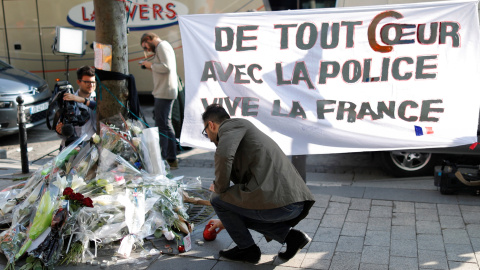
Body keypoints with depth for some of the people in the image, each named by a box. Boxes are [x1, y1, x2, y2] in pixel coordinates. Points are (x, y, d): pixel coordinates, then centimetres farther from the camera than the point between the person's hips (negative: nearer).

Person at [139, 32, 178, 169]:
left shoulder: (162, 46, -9)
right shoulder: (162, 47, 22)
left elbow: (166, 67, -21)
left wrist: (151, 65, -9)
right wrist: (151, 67, 11)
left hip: (164, 93, -11)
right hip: (163, 92, 11)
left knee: (162, 126, -10)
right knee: (166, 125, 14)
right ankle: (171, 159, 20)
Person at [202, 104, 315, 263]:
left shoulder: (231, 125, 4)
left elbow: (224, 155, -21)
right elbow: (244, 185, 42)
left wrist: (219, 188, -2)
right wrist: (225, 221, 51)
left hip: (276, 202, -9)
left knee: (217, 199, 10)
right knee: (239, 211, 32)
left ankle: (247, 249, 17)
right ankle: (290, 236, 16)